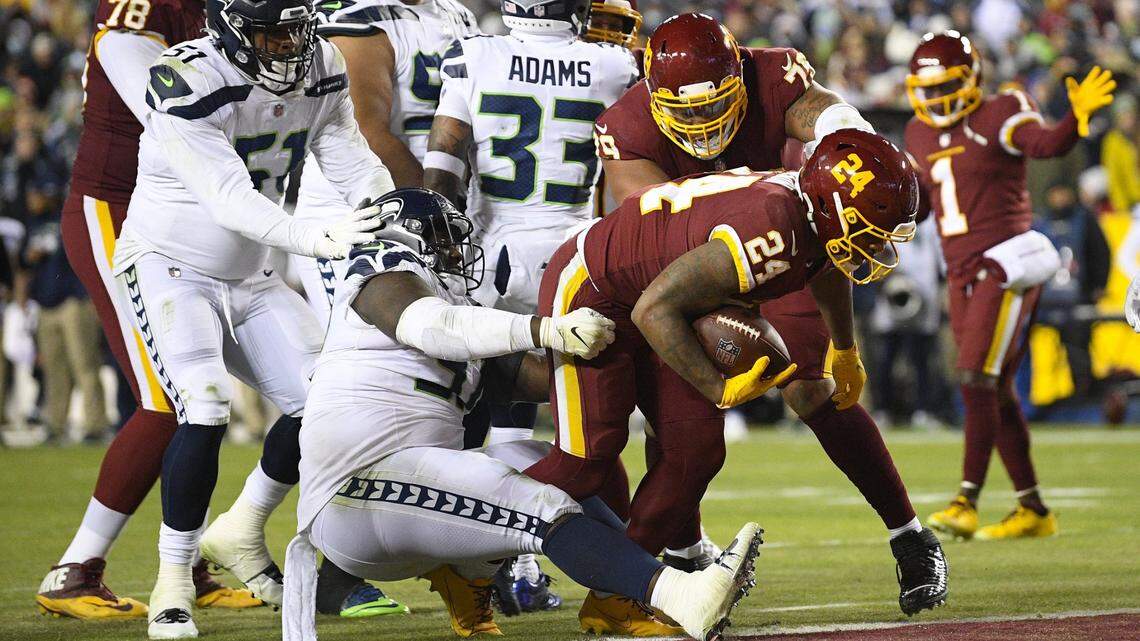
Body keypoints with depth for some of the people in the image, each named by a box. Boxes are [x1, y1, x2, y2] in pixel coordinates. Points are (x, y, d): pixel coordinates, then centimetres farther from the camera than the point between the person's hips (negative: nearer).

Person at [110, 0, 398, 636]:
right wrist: (320, 238, -48)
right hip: (171, 267, -7)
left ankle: (241, 534, 20)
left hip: (250, 278, 7)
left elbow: (357, 167, -5)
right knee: (206, 411, -24)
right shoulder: (191, 84, -27)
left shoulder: (321, 72, -5)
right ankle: (174, 581, -9)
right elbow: (232, 202, -34)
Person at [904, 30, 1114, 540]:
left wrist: (1079, 116, -46)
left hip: (1004, 265, -8)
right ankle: (1033, 509, 15)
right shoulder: (921, 136, 13)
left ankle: (967, 502, -15)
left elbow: (1046, 143, -28)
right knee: (996, 392, 9)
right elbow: (916, 201, 26)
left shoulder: (998, 118, -9)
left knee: (978, 380, -15)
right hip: (963, 276, 8)